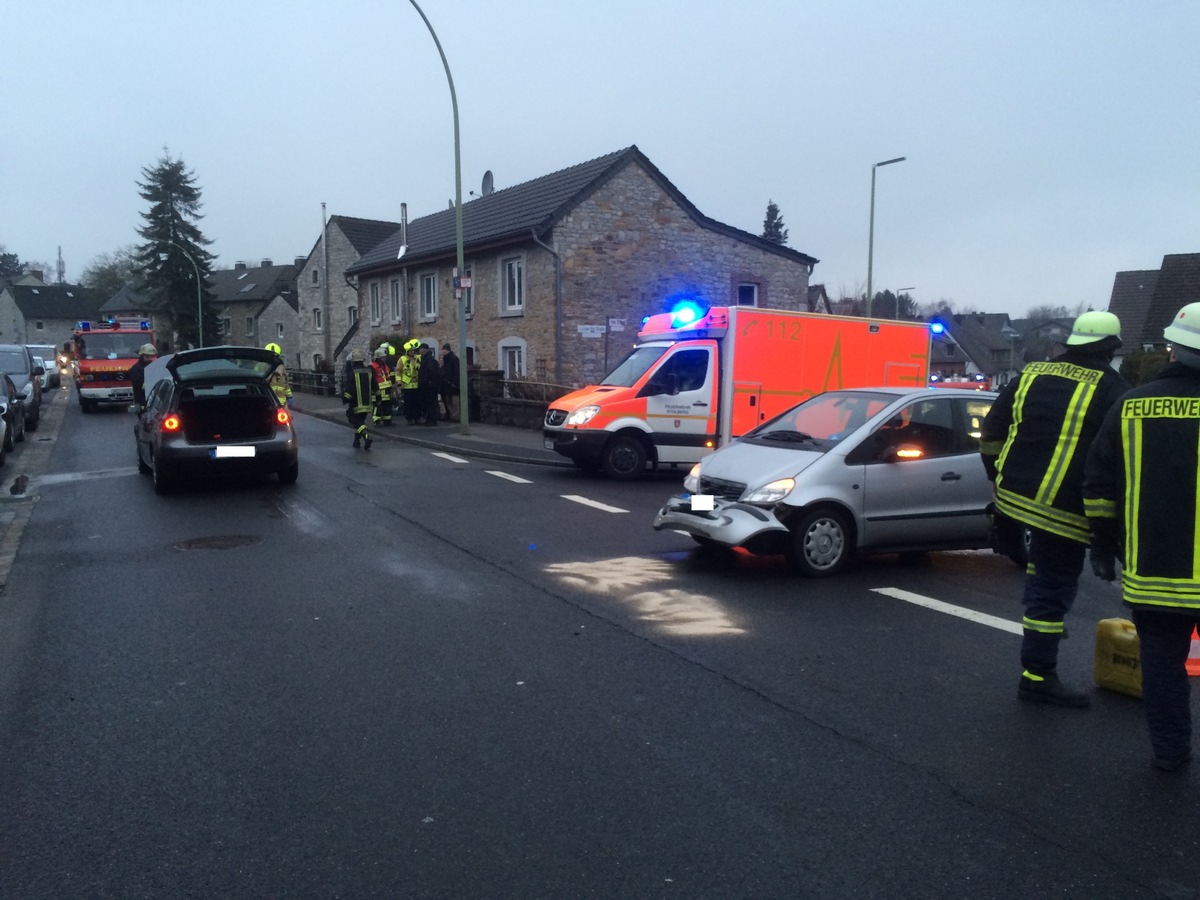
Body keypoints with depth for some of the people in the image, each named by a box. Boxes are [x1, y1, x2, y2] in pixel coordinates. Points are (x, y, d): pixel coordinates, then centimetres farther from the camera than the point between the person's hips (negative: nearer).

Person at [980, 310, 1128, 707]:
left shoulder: (1031, 375, 11)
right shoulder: (1109, 388, -5)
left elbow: (990, 433, 15)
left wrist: (1000, 481, 24)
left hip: (1014, 494, 6)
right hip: (1064, 509, -6)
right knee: (1055, 585, 1)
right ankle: (1037, 676, 7)